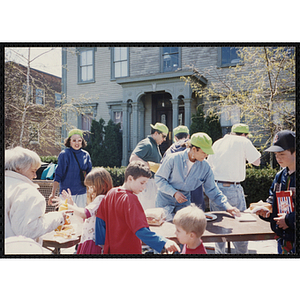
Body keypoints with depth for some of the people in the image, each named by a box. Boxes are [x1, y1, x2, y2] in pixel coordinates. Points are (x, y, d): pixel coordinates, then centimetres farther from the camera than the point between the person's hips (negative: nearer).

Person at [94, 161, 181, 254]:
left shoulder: (111, 193, 0)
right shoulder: (130, 199, -23)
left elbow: (100, 220, 6)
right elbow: (141, 230, -33)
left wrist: (102, 243, 15)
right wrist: (164, 243, -41)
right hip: (128, 250, -7)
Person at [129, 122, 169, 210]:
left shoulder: (155, 145, 19)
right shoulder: (146, 144, -14)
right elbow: (133, 159, -27)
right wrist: (149, 165, -27)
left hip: (153, 182, 10)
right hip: (146, 182, -10)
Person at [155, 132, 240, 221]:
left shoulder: (205, 167, -6)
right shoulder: (173, 159, -17)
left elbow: (212, 190, 1)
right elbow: (159, 179, -10)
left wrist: (227, 207, -7)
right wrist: (174, 193, -20)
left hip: (184, 203, 3)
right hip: (165, 201, -3)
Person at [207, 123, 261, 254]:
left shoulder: (217, 143, 14)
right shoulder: (244, 142, -1)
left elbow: (209, 164, 16)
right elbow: (256, 161, 5)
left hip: (215, 186, 5)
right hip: (232, 188, -5)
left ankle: (219, 252, 21)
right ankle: (242, 252, 16)